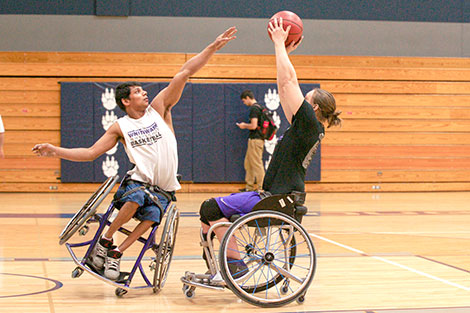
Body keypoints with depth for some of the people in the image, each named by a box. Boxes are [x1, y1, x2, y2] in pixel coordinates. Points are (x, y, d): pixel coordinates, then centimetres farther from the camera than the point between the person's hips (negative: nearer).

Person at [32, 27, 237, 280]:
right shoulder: (120, 127, 6)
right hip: (138, 181, -1)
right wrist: (56, 151, -6)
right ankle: (104, 241, -14)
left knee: (151, 217, -28)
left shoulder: (159, 108, 5)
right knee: (136, 198, -35)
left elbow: (184, 73, -1)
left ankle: (116, 253, -13)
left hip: (163, 189, 1)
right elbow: (91, 153, 5)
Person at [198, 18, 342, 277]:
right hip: (276, 197, 11)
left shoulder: (310, 124, -13)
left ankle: (236, 263, -9)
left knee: (212, 209, -15)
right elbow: (286, 88, 21)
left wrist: (279, 43, -6)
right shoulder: (305, 127, 13)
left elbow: (288, 81, -15)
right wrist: (284, 51, 23)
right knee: (209, 207, 15)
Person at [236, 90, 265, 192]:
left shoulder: (254, 108, -15)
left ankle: (261, 187, -2)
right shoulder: (258, 107, 15)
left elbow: (253, 126, -22)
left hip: (255, 140, -10)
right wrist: (245, 125, 16)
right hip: (256, 139, 10)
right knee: (248, 163, 16)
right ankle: (249, 187, 21)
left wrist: (244, 126, -4)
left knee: (257, 164, -5)